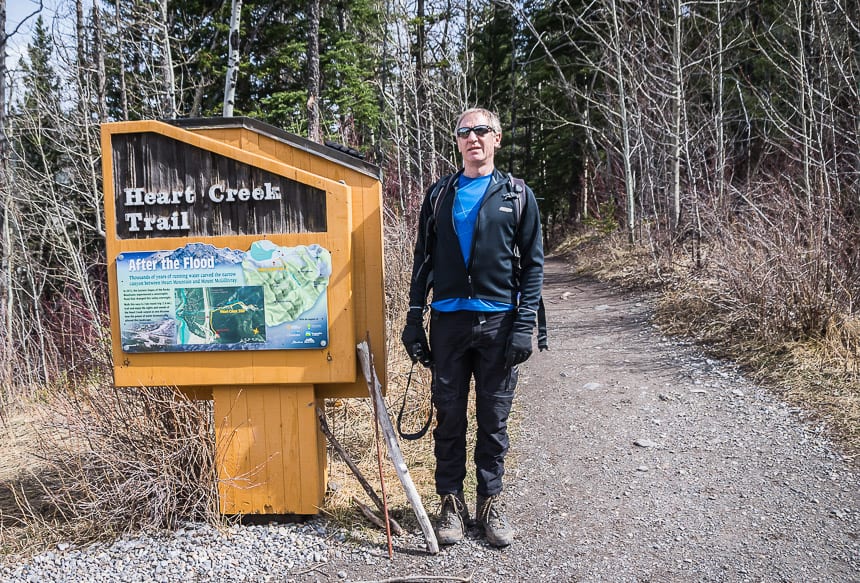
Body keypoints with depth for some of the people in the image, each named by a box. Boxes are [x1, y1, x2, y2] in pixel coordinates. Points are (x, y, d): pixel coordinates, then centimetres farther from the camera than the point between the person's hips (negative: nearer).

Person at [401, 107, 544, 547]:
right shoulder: (439, 195, 10)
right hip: (448, 321, 1)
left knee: (493, 420, 7)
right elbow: (423, 260, 11)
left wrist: (524, 325, -8)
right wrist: (414, 319, 3)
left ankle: (490, 503, 22)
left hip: (499, 321, -1)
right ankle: (451, 502, 21)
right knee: (449, 416, 7)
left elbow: (533, 264, 2)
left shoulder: (517, 195, 5)